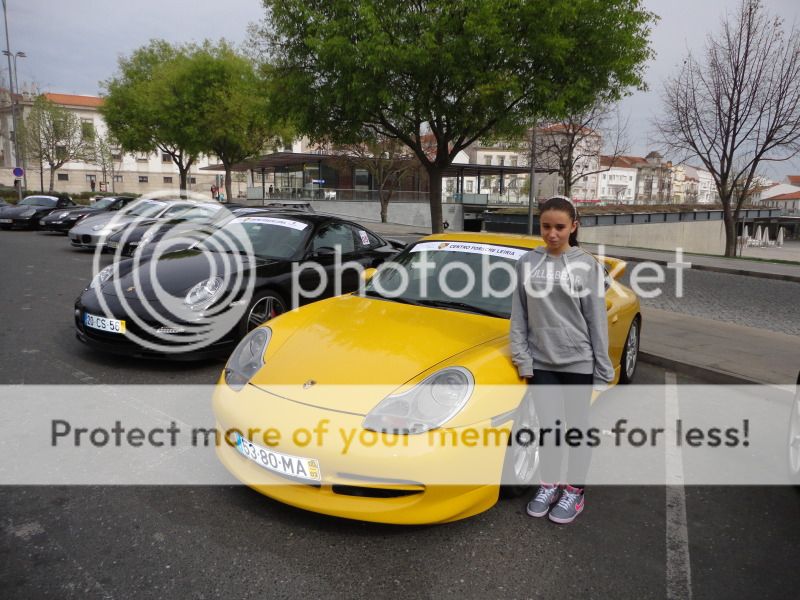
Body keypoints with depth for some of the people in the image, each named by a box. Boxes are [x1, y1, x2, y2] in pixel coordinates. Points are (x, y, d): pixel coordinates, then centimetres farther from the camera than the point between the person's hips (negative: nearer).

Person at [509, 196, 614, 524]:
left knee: (577, 427, 10)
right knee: (548, 427, 10)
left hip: (578, 362, -2)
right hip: (541, 362, 2)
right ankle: (549, 485, 31)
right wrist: (522, 358, -2)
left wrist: (603, 369, -3)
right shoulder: (527, 263, 1)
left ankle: (574, 491, 28)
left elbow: (597, 320, -3)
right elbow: (519, 316, 3)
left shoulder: (587, 265, -4)